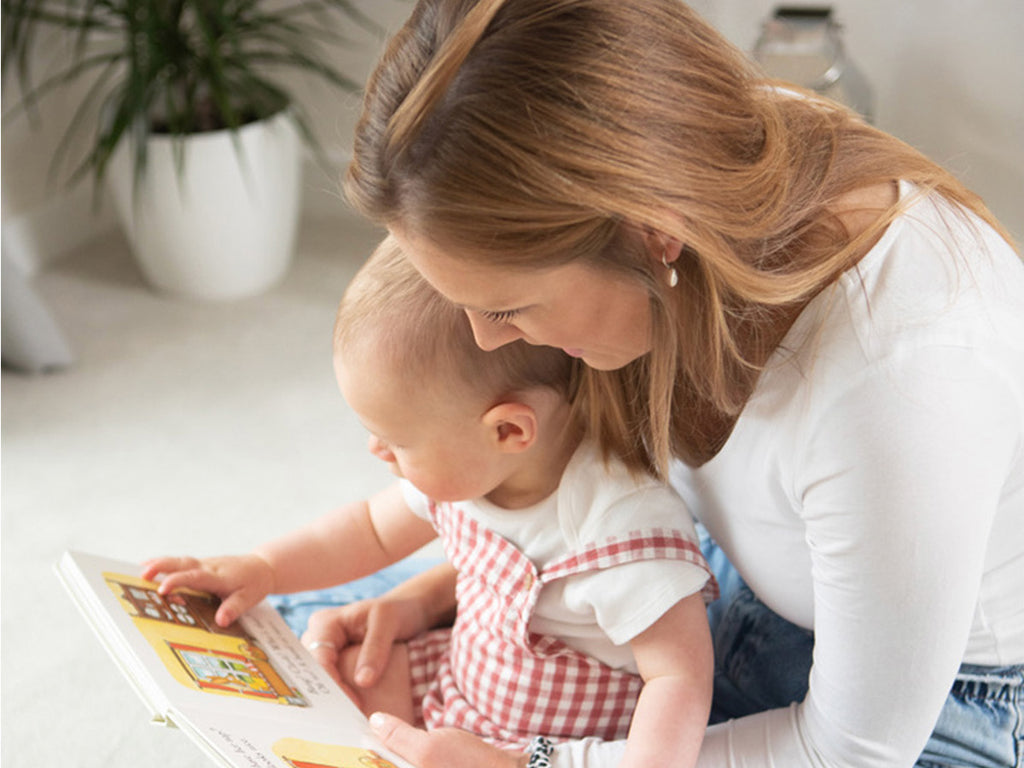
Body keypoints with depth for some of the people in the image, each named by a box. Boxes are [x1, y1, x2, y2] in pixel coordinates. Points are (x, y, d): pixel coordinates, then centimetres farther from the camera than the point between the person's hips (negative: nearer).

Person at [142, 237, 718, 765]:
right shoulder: (464, 461, -7)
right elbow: (374, 531, 11)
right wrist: (259, 569, 5)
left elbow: (682, 675, -32)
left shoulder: (625, 529, -34)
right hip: (463, 676, 8)